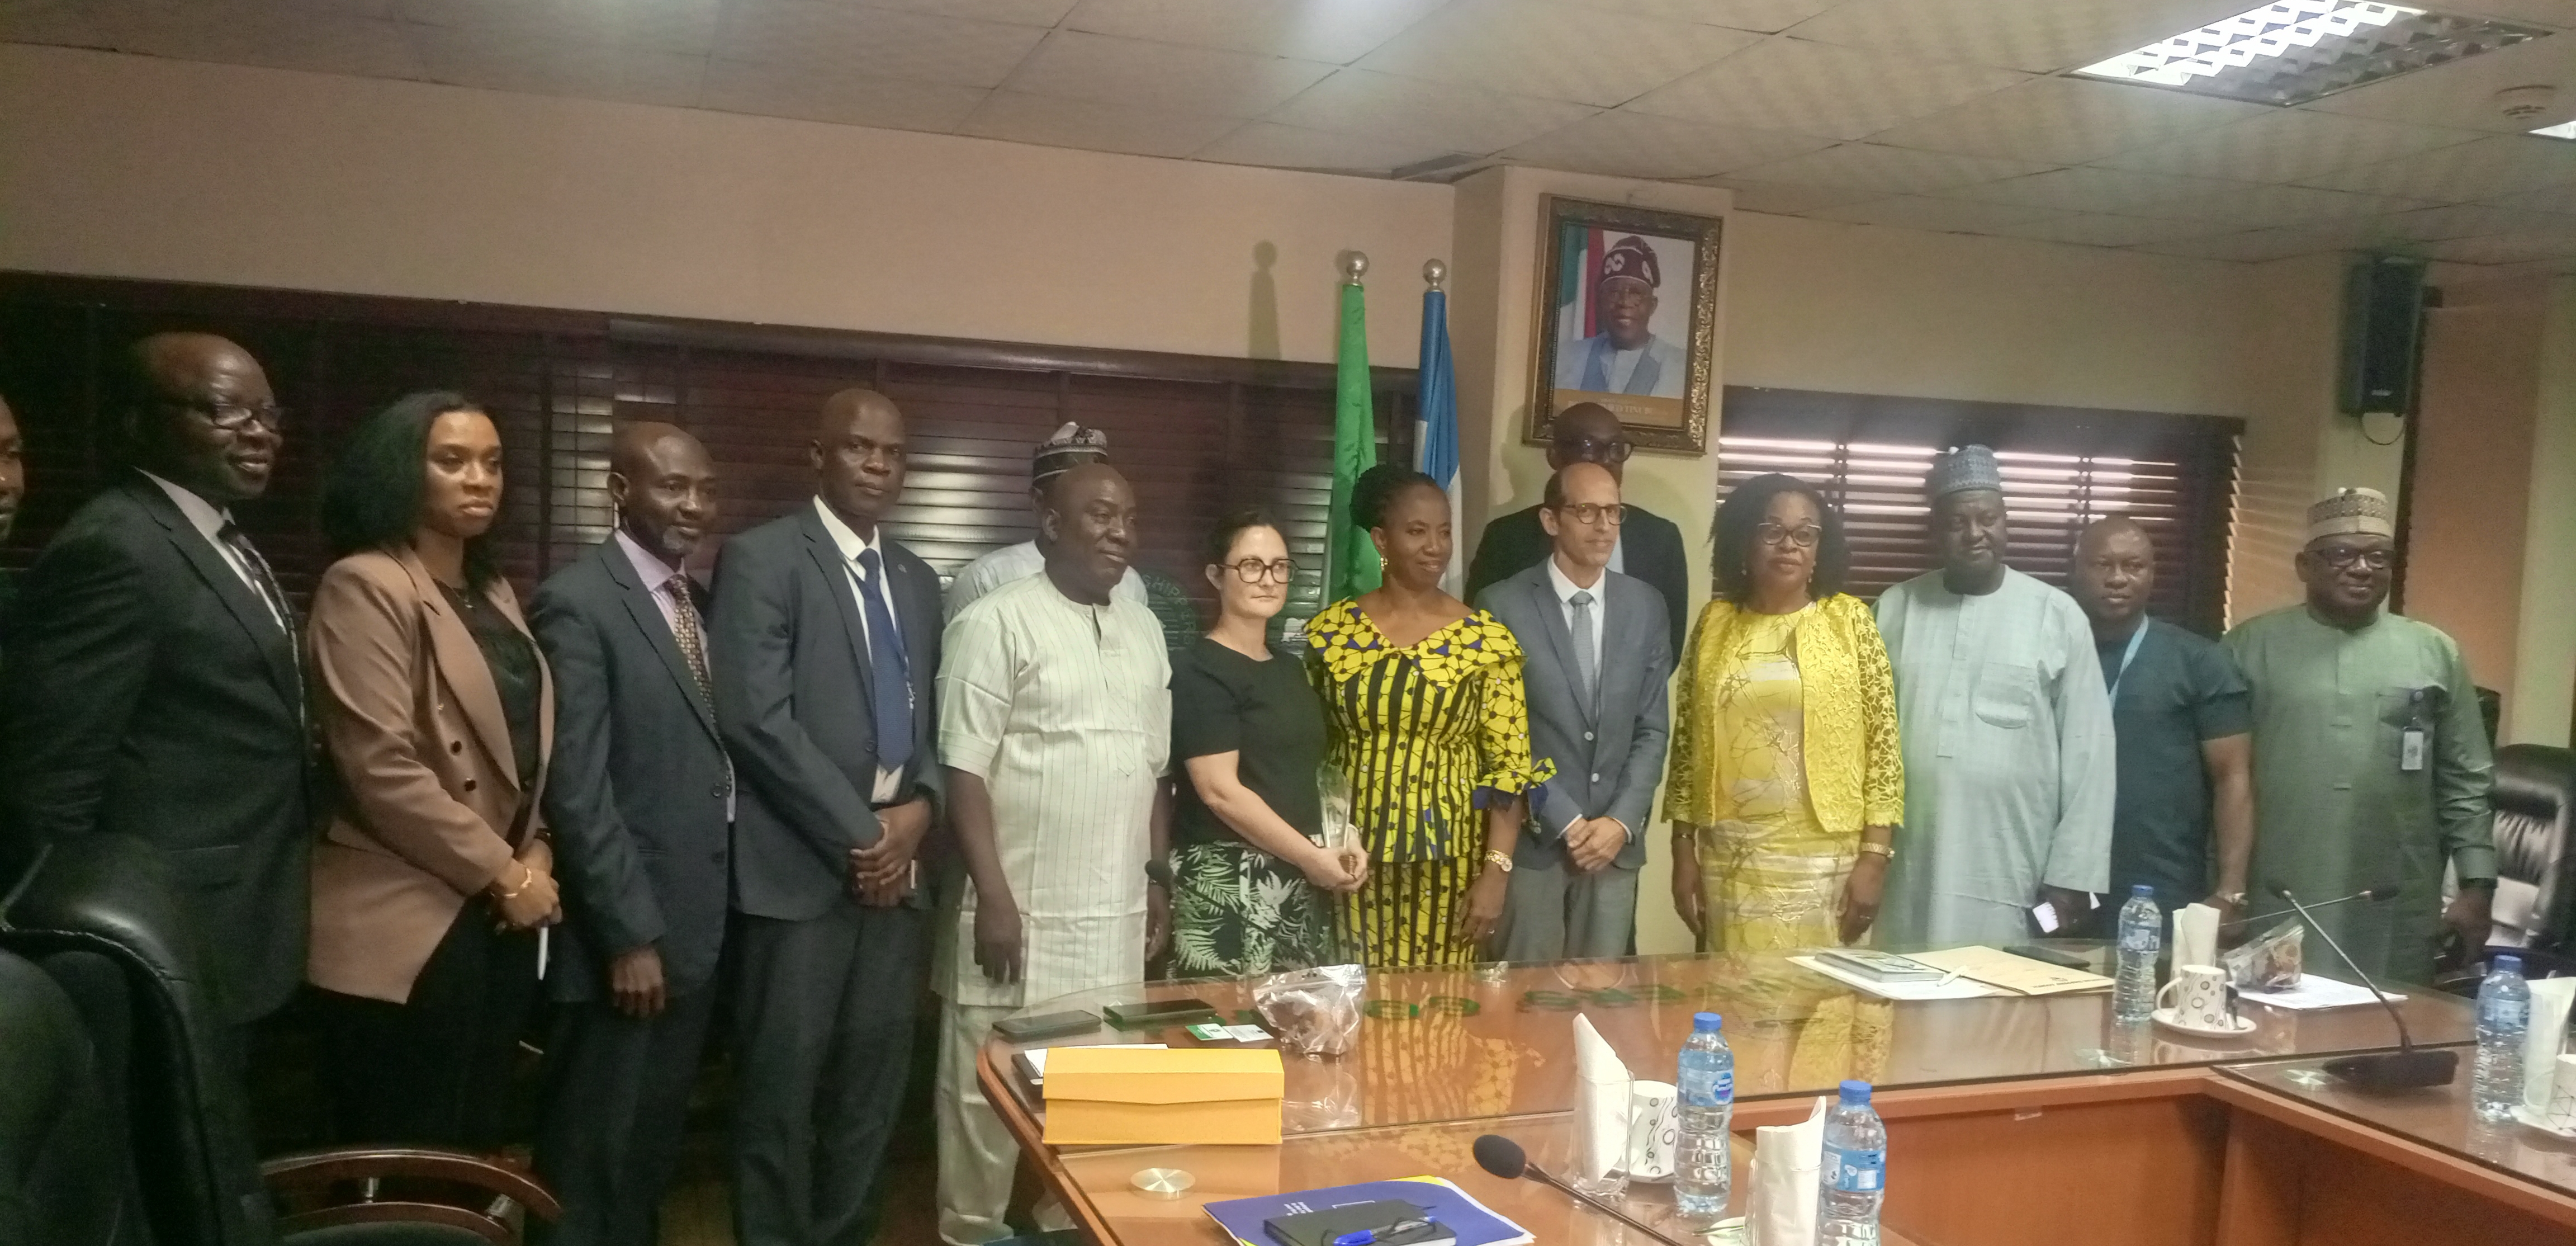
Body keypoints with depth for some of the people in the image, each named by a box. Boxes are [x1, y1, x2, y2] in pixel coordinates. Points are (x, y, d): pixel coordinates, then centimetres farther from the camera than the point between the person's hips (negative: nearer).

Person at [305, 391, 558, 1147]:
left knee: (472, 1157, 14)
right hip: (411, 922, -8)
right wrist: (503, 872, -12)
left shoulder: (492, 592, 15)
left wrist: (535, 859, 2)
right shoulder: (365, 586, -10)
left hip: (500, 916, 8)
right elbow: (382, 768, -18)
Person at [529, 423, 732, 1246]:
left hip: (697, 922, 8)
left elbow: (709, 759, 10)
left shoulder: (700, 604, 11)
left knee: (655, 1139, 20)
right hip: (627, 931, -7)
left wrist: (692, 918, 5)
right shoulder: (578, 602, -13)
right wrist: (629, 935, -19)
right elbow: (577, 788, -18)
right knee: (594, 1150, 7)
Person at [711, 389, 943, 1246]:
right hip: (800, 869, -6)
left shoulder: (918, 580, 15)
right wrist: (856, 833, -13)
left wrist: (919, 808, -3)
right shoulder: (761, 559, -5)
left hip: (898, 870, 6)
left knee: (873, 1086, 11)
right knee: (782, 1091, 2)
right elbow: (756, 720, -14)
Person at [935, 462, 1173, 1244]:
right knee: (991, 1092, 3)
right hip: (1021, 911, -6)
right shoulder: (998, 622, -9)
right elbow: (964, 769, -13)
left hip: (1115, 914, 6)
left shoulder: (1144, 629, 12)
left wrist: (1157, 875, 12)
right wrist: (994, 898, -16)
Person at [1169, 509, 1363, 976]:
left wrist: (1342, 843, 7)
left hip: (1299, 880, 8)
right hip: (1229, 881, -8)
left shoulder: (1290, 669, 15)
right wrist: (1311, 855, -12)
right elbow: (1220, 791, -16)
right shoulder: (1200, 670, -9)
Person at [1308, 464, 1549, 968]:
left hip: (1448, 861, -1)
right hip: (1351, 857, 1)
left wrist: (1496, 872, -10)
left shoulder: (1485, 638, -3)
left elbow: (1510, 764, -4)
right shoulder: (1331, 630, 0)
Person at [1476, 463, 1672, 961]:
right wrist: (1564, 822, -10)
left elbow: (1652, 728, 7)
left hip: (1615, 839, 3)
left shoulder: (1646, 605, 6)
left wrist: (1622, 820, -5)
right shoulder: (1503, 606, -6)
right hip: (1532, 838, -3)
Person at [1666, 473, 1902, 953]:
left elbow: (1884, 742, -1)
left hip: (1828, 862, -2)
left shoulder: (1850, 619, 0)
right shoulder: (1714, 622, 6)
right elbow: (1687, 741, 8)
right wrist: (1683, 850, 5)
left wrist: (1874, 855, -7)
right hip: (1730, 861, 2)